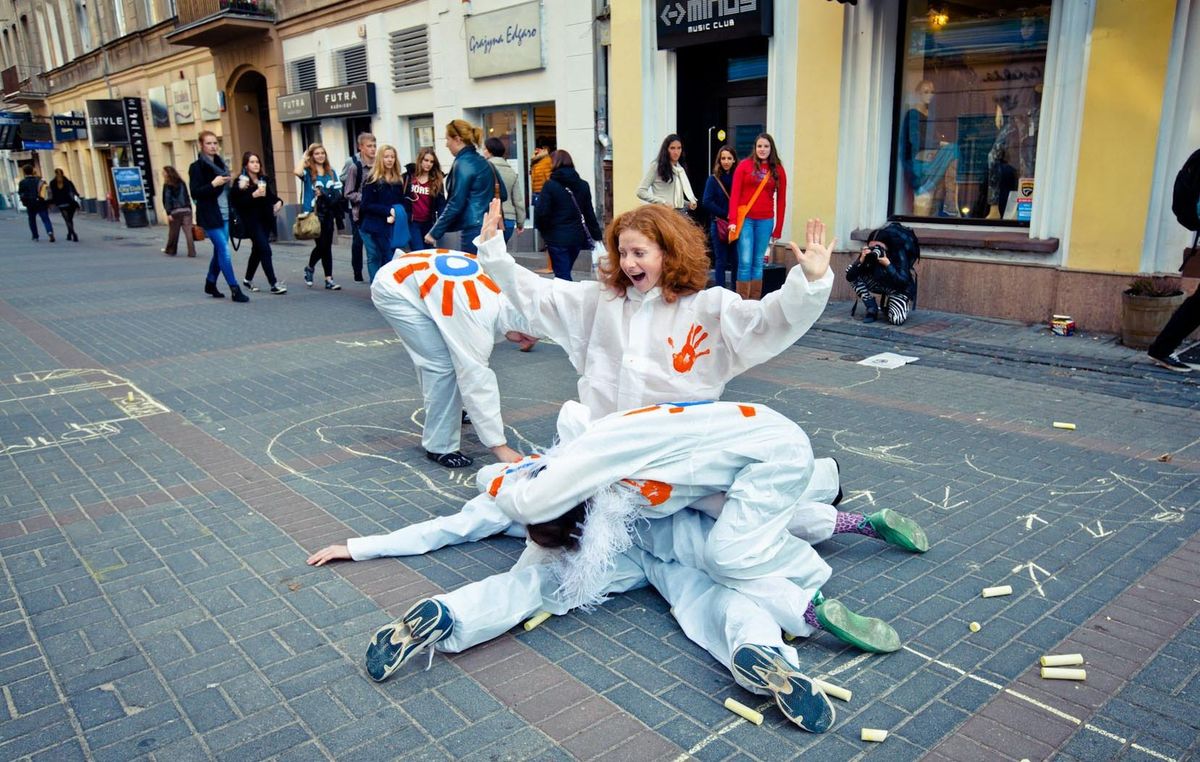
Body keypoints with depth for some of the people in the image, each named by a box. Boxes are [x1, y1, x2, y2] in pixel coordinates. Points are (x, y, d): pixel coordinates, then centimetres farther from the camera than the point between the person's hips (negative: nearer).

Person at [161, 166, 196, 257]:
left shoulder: (167, 185, -2)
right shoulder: (181, 183, 11)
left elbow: (167, 200, -7)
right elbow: (187, 197, 10)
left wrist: (168, 213, -8)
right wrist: (190, 209, 10)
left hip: (175, 211, -3)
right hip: (186, 210, 3)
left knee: (173, 232, 8)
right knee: (188, 231, -2)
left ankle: (170, 251, 20)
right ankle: (192, 252, -7)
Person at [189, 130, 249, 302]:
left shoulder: (220, 163, 16)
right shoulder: (197, 167, -6)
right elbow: (195, 193, -13)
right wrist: (213, 184, -22)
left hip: (224, 215, 7)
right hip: (210, 217, -7)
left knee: (219, 251, 11)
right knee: (224, 252, -11)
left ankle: (210, 284, 26)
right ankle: (235, 289, -10)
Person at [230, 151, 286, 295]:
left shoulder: (265, 179, 9)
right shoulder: (240, 182, -8)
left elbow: (271, 195, 23)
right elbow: (236, 202, -16)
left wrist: (278, 201, 3)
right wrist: (253, 195, -24)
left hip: (265, 220, 6)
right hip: (252, 221, -6)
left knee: (257, 250, 16)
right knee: (265, 250, -13)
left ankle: (248, 280, 33)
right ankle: (274, 284, -12)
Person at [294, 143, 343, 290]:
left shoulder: (331, 172, 14)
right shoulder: (308, 172, -2)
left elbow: (337, 192, 16)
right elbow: (297, 172, -24)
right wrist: (304, 157, -9)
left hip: (327, 213, 5)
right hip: (313, 213, -5)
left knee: (327, 245, 6)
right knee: (322, 244, -9)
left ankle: (329, 279, 8)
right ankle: (310, 268, 19)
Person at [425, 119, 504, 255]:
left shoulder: (463, 163, -11)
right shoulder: (483, 162, 14)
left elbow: (455, 204, -15)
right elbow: (502, 194, 18)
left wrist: (434, 232, -10)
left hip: (475, 231, -9)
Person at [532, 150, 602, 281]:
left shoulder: (550, 185, -9)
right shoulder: (583, 185, 4)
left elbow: (541, 212, -13)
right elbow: (589, 213, 8)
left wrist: (544, 230, 6)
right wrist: (597, 235, 15)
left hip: (557, 238, -5)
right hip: (577, 237, 5)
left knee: (562, 276, 0)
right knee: (565, 273, 19)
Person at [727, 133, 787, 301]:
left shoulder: (778, 170, 7)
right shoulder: (745, 165, 2)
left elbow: (781, 200, 8)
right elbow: (734, 194, -1)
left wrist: (778, 229, 6)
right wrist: (733, 220, -10)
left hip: (765, 221, 2)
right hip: (745, 219, -2)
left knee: (758, 262, 7)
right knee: (745, 262, -7)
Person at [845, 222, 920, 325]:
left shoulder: (899, 254, -26)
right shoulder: (869, 253, -16)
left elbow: (904, 282, -33)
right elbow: (849, 277, -20)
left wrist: (888, 265, -40)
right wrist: (861, 260, -34)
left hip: (899, 289, -5)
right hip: (880, 283, 5)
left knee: (897, 319, -32)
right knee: (850, 270, -13)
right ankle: (872, 308, -7)